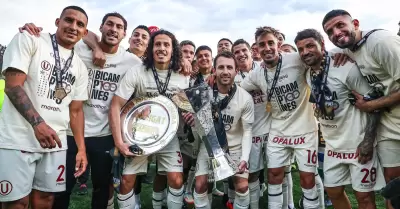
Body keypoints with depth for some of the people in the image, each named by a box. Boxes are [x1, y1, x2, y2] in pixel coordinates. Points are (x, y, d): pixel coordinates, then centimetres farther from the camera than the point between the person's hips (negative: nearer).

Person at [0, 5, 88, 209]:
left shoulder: (80, 67, 12)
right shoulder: (29, 40, -2)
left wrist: (81, 149, 7)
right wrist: (38, 123, -24)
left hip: (55, 142, 5)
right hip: (18, 139, -4)